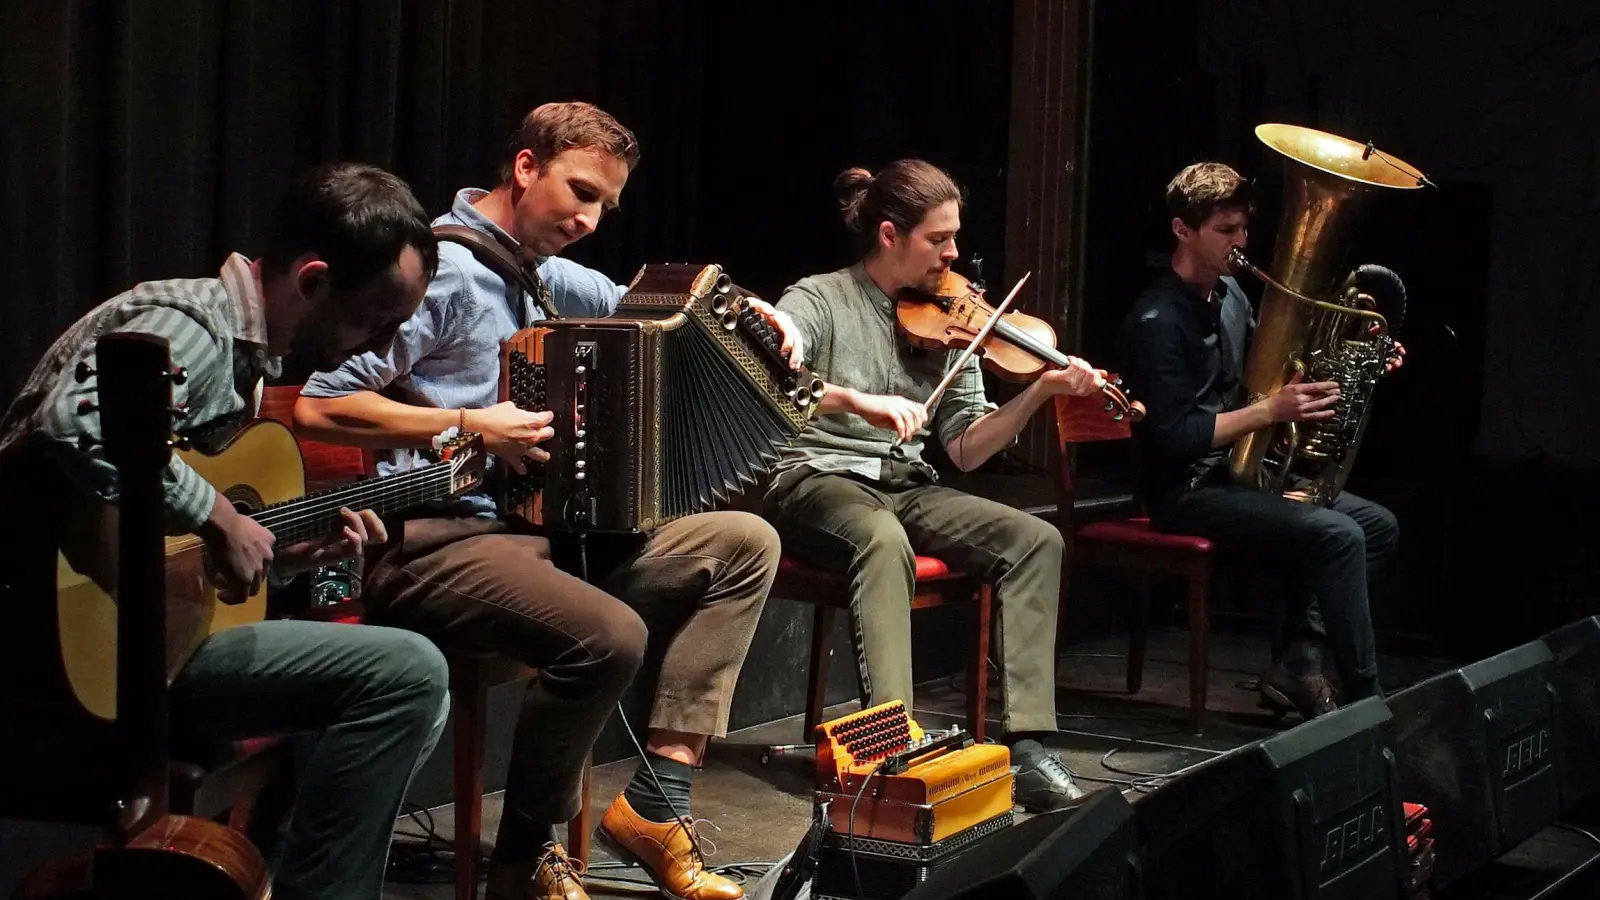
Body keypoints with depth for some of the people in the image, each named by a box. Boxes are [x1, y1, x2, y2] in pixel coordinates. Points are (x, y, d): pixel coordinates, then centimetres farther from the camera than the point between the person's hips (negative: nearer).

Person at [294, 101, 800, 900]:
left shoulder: (539, 273, 15)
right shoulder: (440, 266, -11)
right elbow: (316, 407, -18)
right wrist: (469, 426, -21)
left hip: (540, 528, 9)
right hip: (437, 543, -9)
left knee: (745, 544, 2)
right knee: (608, 636, -34)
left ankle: (657, 799, -4)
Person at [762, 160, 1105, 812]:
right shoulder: (820, 301, -3)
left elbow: (965, 451, 8)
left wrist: (1041, 391, -5)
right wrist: (856, 399, -34)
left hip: (906, 488, 6)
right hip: (815, 481, -6)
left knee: (1036, 539, -16)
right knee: (882, 537, -39)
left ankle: (1027, 746, -22)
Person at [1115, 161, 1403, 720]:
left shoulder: (1229, 295, 9)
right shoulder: (1157, 323, -19)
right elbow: (1176, 438, -23)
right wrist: (1271, 411, -27)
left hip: (1240, 471, 10)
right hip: (1187, 491, -10)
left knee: (1378, 525, 4)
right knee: (1338, 536, -24)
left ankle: (1297, 665, -3)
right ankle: (1363, 702, -16)